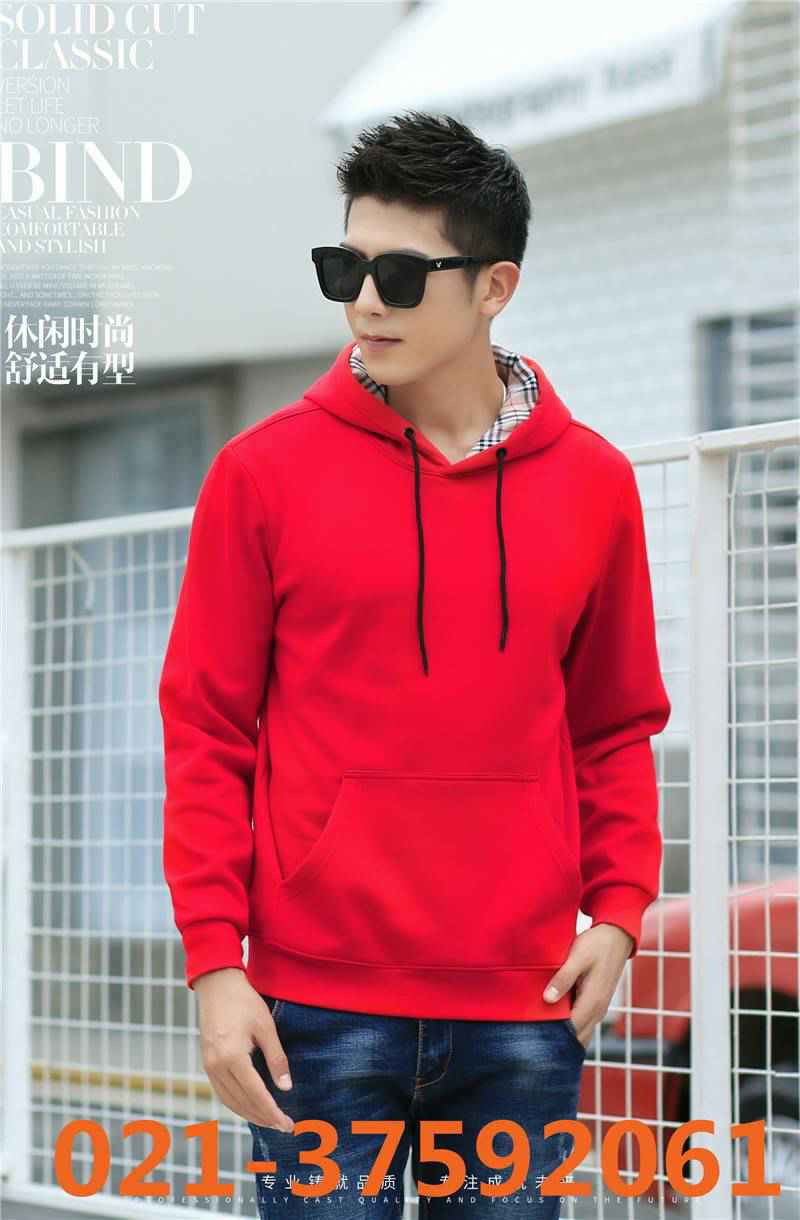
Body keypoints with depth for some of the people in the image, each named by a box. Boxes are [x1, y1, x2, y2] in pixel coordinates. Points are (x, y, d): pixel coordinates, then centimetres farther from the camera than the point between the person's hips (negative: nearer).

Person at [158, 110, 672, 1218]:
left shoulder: (592, 483, 6)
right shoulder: (264, 472, 1)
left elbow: (616, 728, 14)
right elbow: (207, 731, 2)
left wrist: (618, 908, 0)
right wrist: (213, 960, -5)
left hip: (523, 1005, 2)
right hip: (319, 1007, -2)